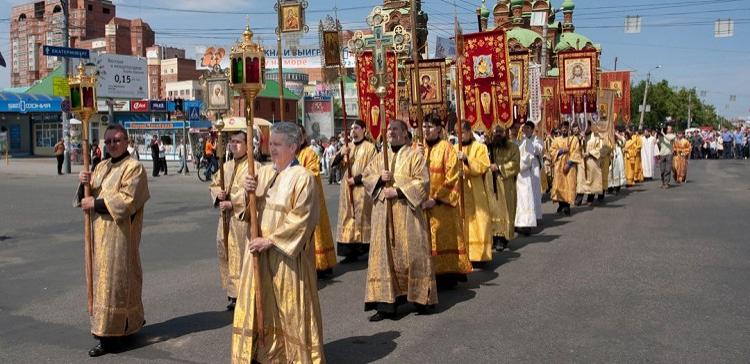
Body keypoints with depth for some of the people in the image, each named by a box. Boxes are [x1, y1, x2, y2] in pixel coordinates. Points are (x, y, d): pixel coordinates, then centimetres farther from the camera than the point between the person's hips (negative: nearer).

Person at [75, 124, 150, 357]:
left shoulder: (134, 167, -9)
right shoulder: (102, 167, 14)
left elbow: (127, 200, -19)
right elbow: (87, 197, 12)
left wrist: (95, 203, -16)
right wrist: (85, 183, -8)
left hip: (119, 233, -8)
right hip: (100, 230, 8)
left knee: (114, 278, -5)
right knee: (104, 275, 13)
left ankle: (112, 335, 2)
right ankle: (128, 323, 26)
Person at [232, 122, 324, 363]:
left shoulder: (303, 178, -13)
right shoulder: (264, 172, 7)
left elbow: (300, 219, -18)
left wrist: (270, 240, -18)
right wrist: (248, 191, -10)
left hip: (287, 254, -6)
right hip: (259, 251, 7)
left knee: (290, 308, 5)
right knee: (259, 304, 14)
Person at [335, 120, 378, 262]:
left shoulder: (370, 147, -3)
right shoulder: (347, 147, 13)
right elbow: (333, 164, 8)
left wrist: (356, 179, -13)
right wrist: (341, 154, -11)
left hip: (362, 190, -5)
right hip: (347, 189, 5)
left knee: (362, 219, 0)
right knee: (349, 219, 3)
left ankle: (364, 249, 9)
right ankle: (351, 252, 7)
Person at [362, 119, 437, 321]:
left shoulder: (414, 155, -2)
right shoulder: (380, 156, 14)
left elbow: (422, 182, -10)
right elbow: (366, 176, 12)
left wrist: (398, 191, -16)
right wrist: (379, 178, -8)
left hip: (407, 212, -4)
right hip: (383, 213, 5)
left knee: (411, 253, 0)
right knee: (384, 254, 2)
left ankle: (420, 298, 15)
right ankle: (385, 303, 4)